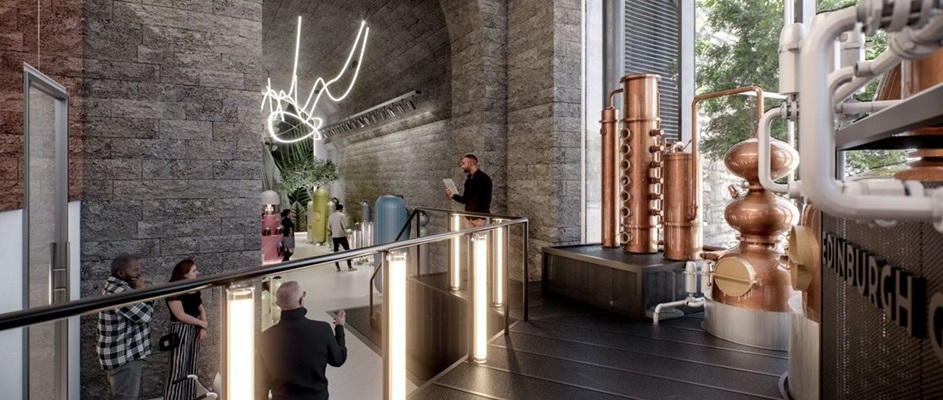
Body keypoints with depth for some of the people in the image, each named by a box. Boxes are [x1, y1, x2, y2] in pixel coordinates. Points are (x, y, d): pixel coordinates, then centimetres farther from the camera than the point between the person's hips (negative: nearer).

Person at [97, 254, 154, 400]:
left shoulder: (114, 286, 10)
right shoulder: (119, 292, -24)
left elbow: (136, 310, 14)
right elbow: (144, 315, -20)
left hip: (120, 353, 11)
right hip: (123, 355, -11)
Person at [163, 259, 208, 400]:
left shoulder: (195, 290, 9)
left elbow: (201, 310, 11)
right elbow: (181, 315, -18)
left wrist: (203, 328, -4)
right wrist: (202, 323, -9)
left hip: (194, 331, 7)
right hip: (180, 331, -7)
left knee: (191, 369, 12)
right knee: (178, 370, -4)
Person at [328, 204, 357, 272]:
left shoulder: (331, 216, 5)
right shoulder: (342, 215, -10)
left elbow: (328, 227, 9)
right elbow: (345, 226, -13)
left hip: (334, 236, 5)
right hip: (341, 235, -5)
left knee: (335, 251, 11)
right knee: (347, 250, 2)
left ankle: (337, 267, 12)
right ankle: (349, 267, 0)